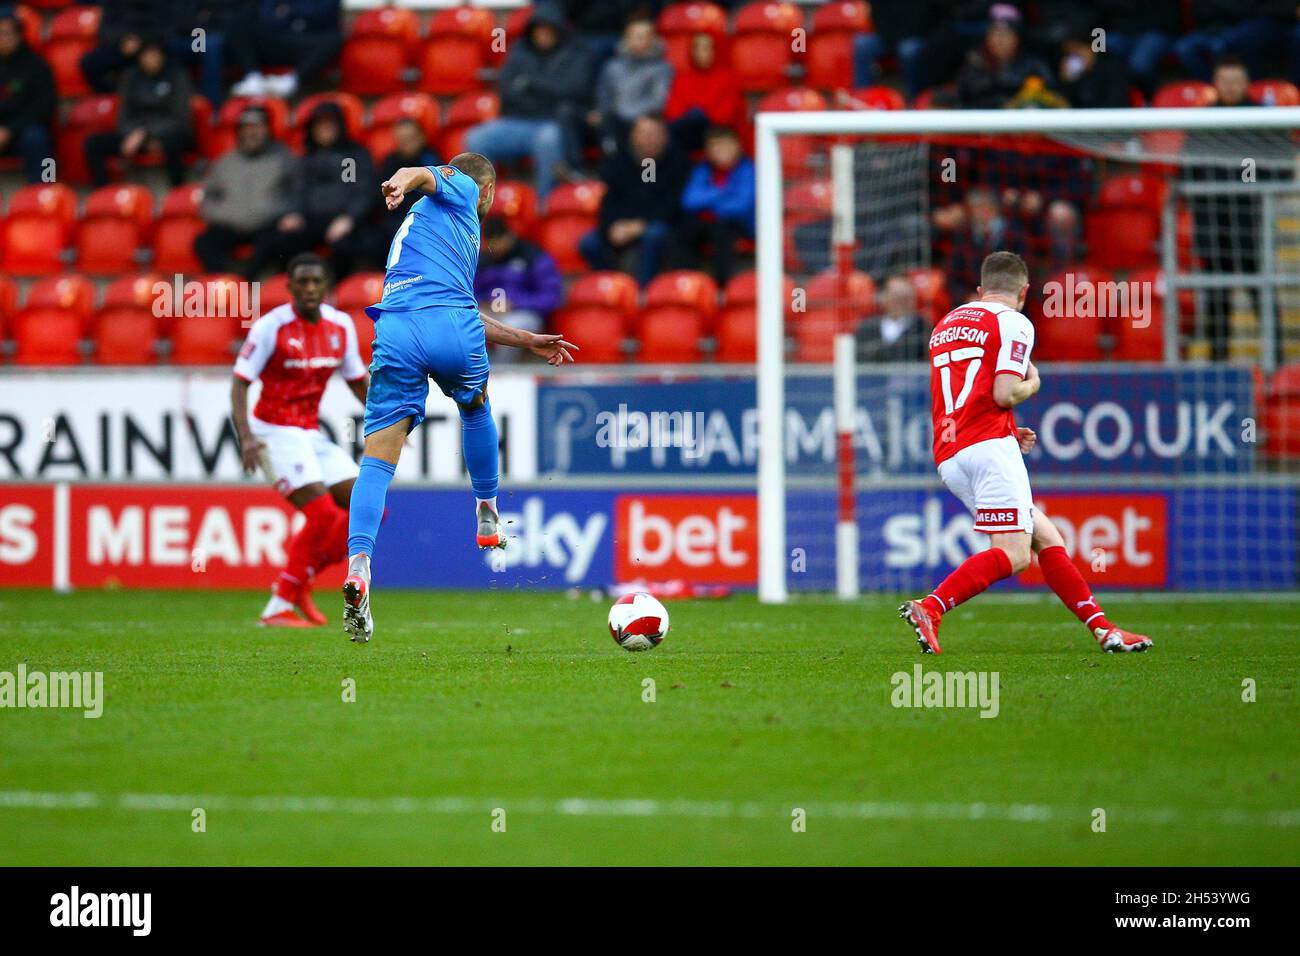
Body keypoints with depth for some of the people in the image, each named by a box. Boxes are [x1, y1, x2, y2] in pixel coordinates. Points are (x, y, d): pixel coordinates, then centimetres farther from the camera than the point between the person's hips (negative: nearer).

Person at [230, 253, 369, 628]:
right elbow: (240, 383, -16)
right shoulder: (271, 327, -15)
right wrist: (246, 437, -28)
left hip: (312, 433, 7)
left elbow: (357, 380, 16)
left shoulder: (341, 326, 4)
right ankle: (279, 607, -12)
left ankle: (300, 583, 11)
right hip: (275, 432, -7)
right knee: (323, 514, -20)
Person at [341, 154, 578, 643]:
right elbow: (424, 174, -6)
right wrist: (402, 182, -29)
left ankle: (358, 563, -25)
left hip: (394, 329, 5)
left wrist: (528, 341, 52)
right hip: (450, 326, -5)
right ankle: (487, 518, 40)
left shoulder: (412, 231, 39)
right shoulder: (460, 191, 18)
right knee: (475, 408, 27)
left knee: (378, 459, -4)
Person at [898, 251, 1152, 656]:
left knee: (1047, 539, 11)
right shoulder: (1013, 323, 0)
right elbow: (1004, 394, -13)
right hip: (989, 445, -9)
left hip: (948, 458, 9)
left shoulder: (947, 324, 24)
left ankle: (1101, 627, 7)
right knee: (1012, 554, -13)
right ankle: (929, 608, -29)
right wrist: (1032, 384, 8)